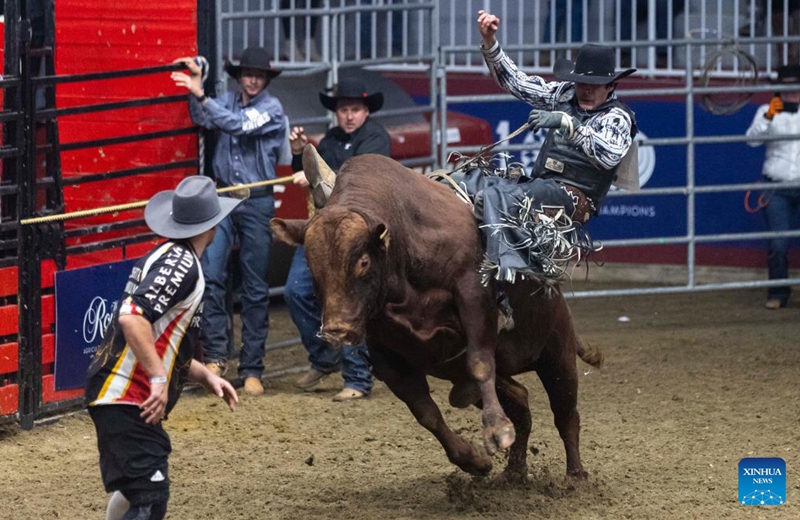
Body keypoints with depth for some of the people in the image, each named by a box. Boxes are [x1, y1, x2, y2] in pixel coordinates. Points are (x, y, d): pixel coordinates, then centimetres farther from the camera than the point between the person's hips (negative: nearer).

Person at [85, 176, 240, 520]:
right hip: (126, 399, -11)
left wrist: (205, 376, 17)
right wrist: (159, 378, -28)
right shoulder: (181, 263, -13)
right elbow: (132, 317, -27)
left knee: (135, 488, 24)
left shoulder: (169, 258, 19)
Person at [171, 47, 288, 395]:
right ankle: (215, 355, -5)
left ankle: (252, 369, 6)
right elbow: (202, 119, -2)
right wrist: (196, 80, -7)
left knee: (255, 289, 2)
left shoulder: (271, 108, -4)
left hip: (257, 201, -3)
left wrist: (201, 96, -25)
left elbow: (239, 125, -18)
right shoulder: (227, 102, 10)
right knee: (210, 276, -11)